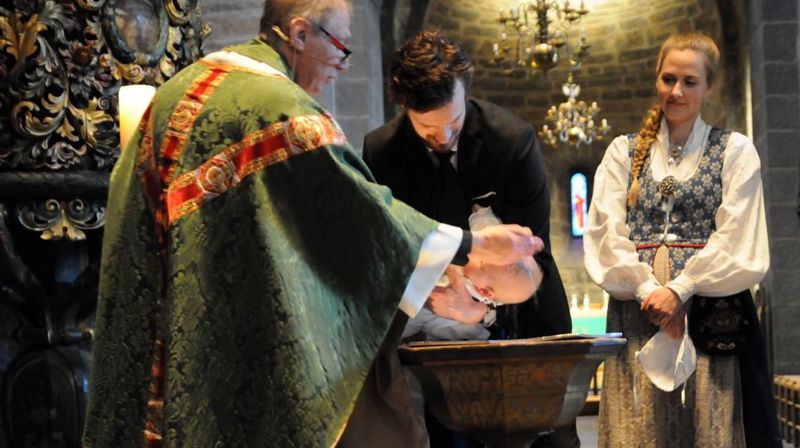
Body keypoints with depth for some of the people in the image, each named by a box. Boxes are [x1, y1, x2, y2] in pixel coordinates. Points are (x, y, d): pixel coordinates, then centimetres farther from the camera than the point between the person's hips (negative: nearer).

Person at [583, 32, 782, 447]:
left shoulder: (735, 151, 8)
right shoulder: (623, 152, 14)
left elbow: (736, 241, -2)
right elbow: (605, 234, 3)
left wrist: (680, 289, -13)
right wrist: (648, 288, -10)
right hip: (637, 314, 2)